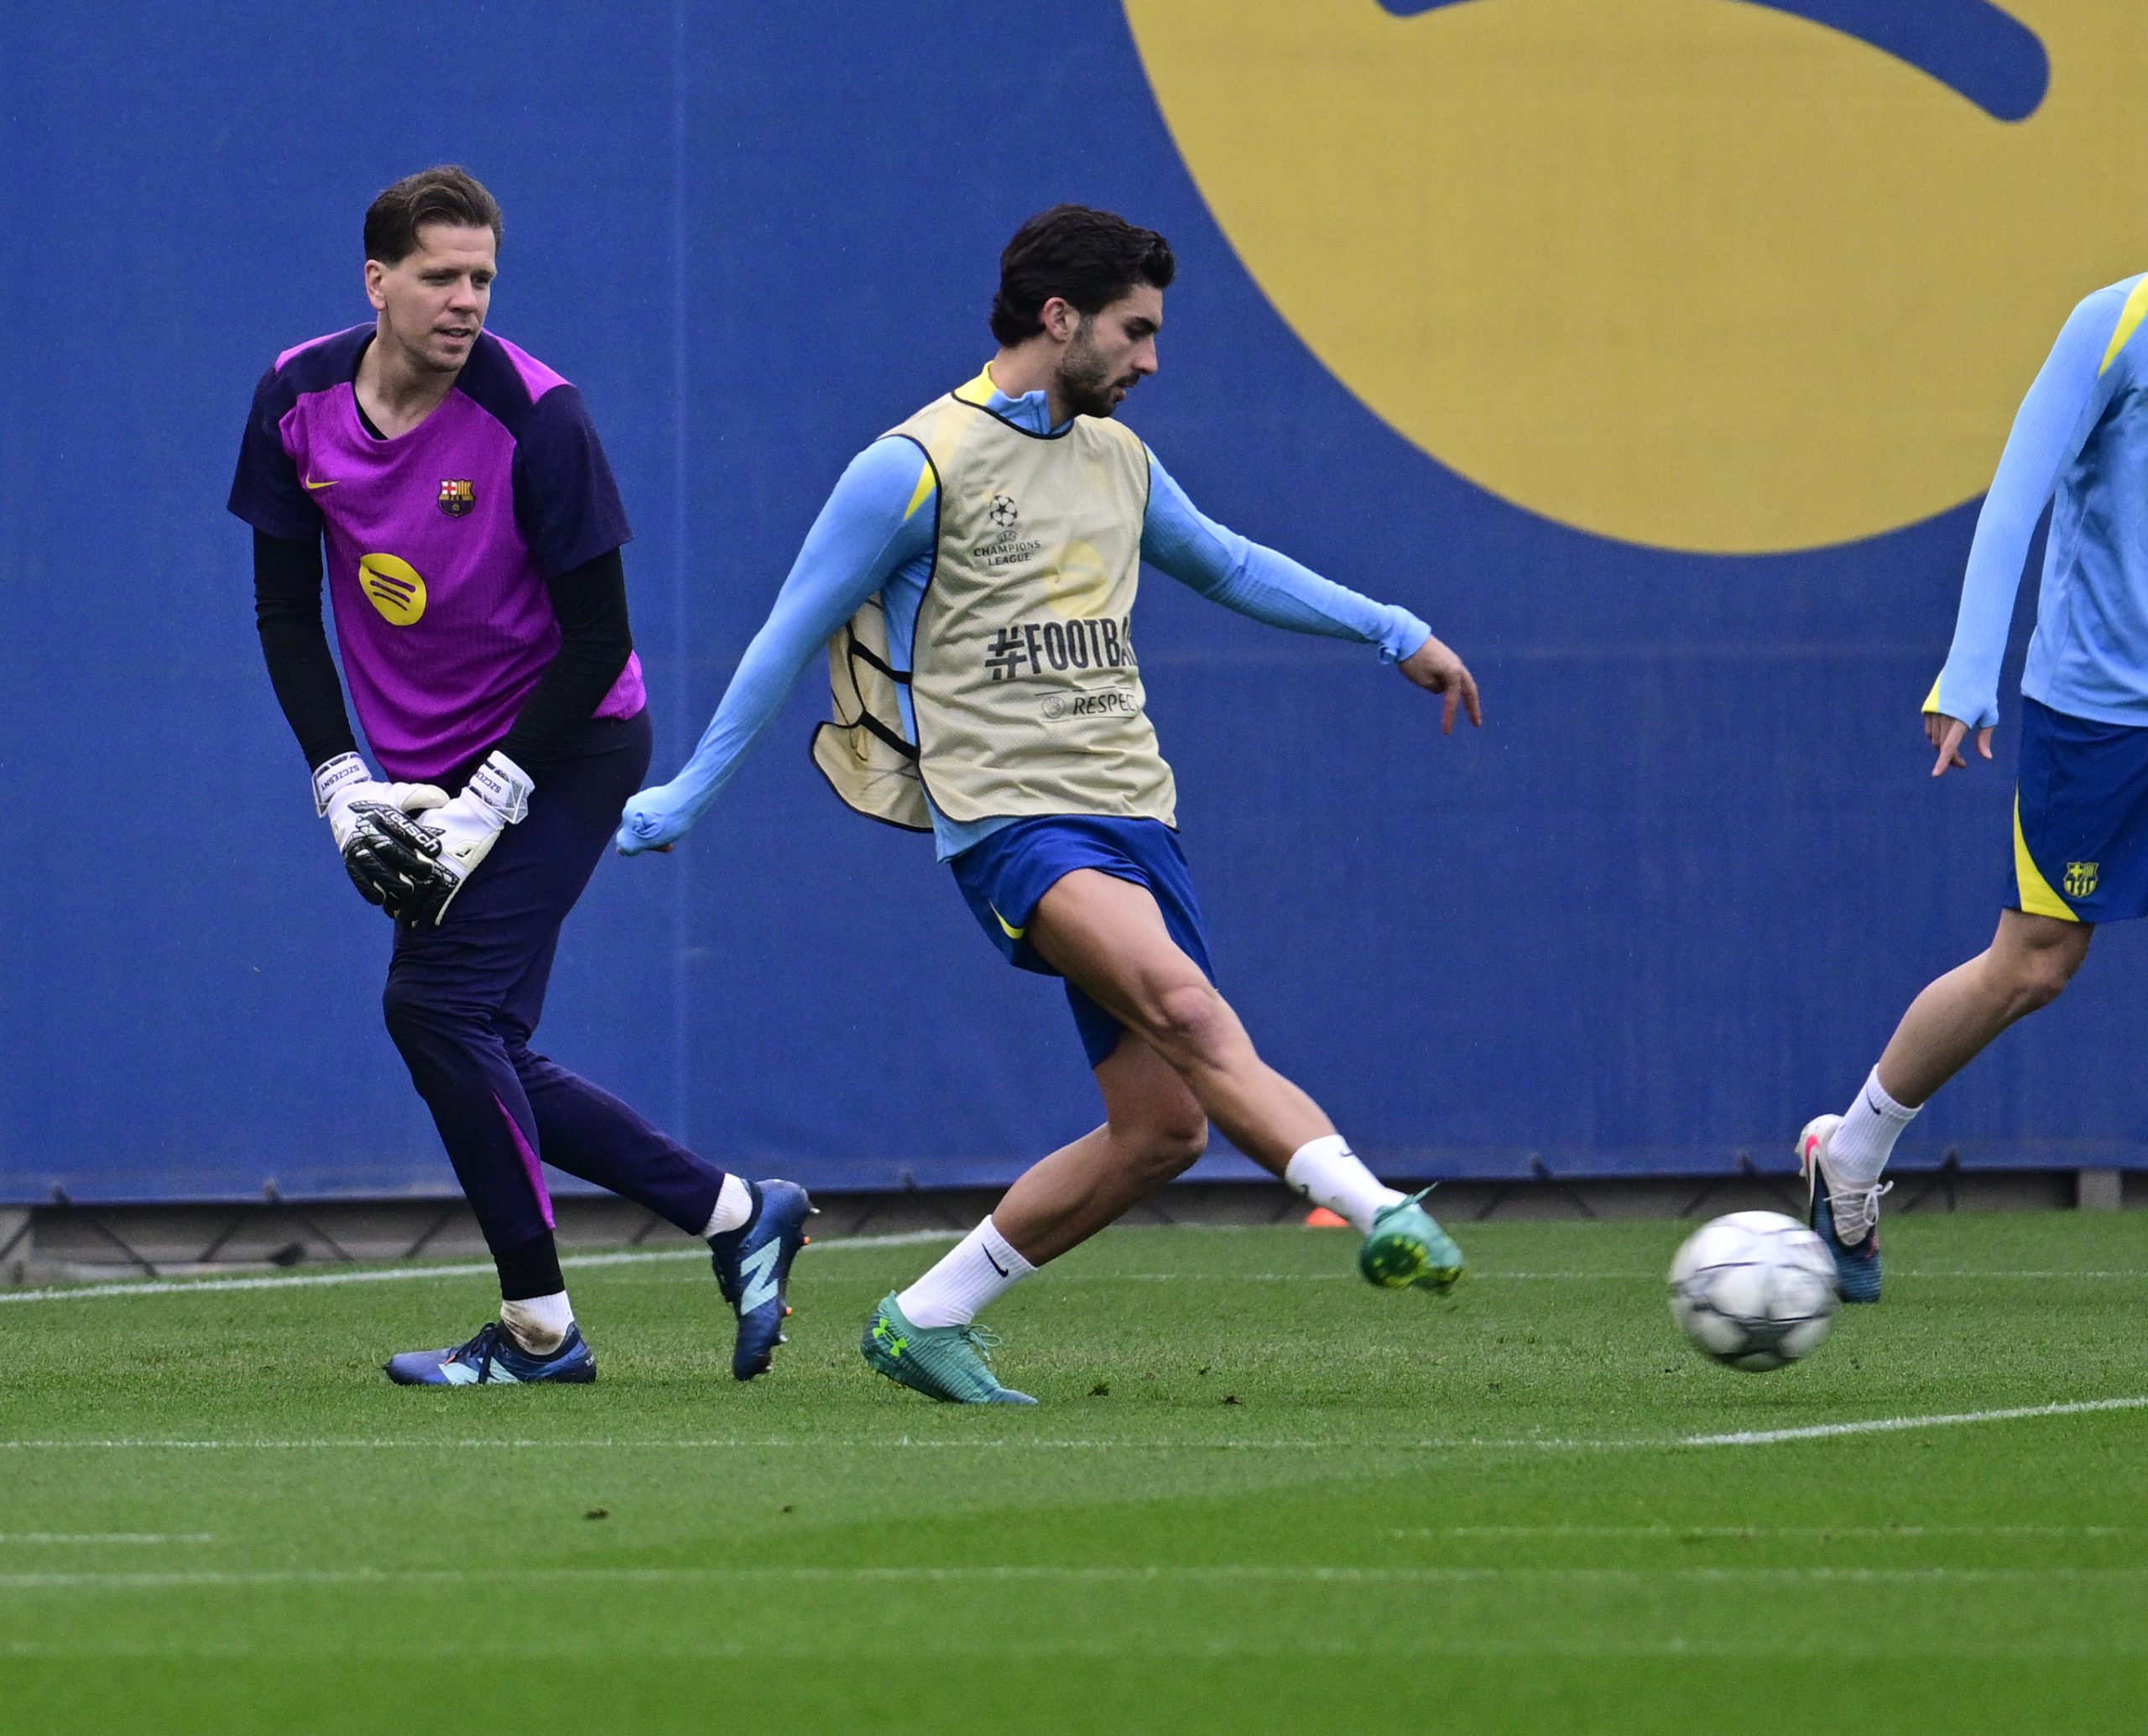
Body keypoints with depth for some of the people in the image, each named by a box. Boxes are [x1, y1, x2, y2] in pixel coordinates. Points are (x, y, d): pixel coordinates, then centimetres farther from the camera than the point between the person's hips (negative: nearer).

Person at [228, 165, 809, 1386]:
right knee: (479, 1054, 2)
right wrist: (340, 783, -6)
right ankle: (738, 1215, 14)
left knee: (438, 1003, -17)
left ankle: (539, 1329, -6)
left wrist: (490, 800, -19)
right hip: (425, 771, 6)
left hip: (566, 745, -6)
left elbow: (598, 638, -15)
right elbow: (286, 608, 4)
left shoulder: (536, 415, -19)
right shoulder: (297, 399, -4)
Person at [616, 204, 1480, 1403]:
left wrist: (1395, 633, 28)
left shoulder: (1118, 460, 16)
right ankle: (1378, 1211, -45)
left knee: (1165, 1127, -2)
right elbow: (788, 641, 0)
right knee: (1184, 1003, -31)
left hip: (1131, 815, 8)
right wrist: (685, 801, 4)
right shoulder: (918, 468, -6)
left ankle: (928, 1322, 11)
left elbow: (1230, 568, 32)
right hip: (1010, 820, -8)